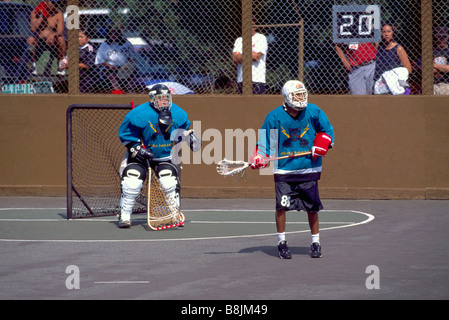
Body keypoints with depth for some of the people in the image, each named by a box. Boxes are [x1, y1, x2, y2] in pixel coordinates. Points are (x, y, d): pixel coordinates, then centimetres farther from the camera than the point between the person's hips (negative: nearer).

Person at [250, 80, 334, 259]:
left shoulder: (313, 113, -2)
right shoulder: (275, 117, -5)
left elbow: (326, 130, 10)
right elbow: (265, 140, 4)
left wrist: (321, 146, -5)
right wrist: (259, 157, -10)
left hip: (308, 169, 1)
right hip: (284, 169, -1)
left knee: (312, 207, 3)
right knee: (281, 205, -8)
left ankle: (316, 242, 19)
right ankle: (282, 242, 8)